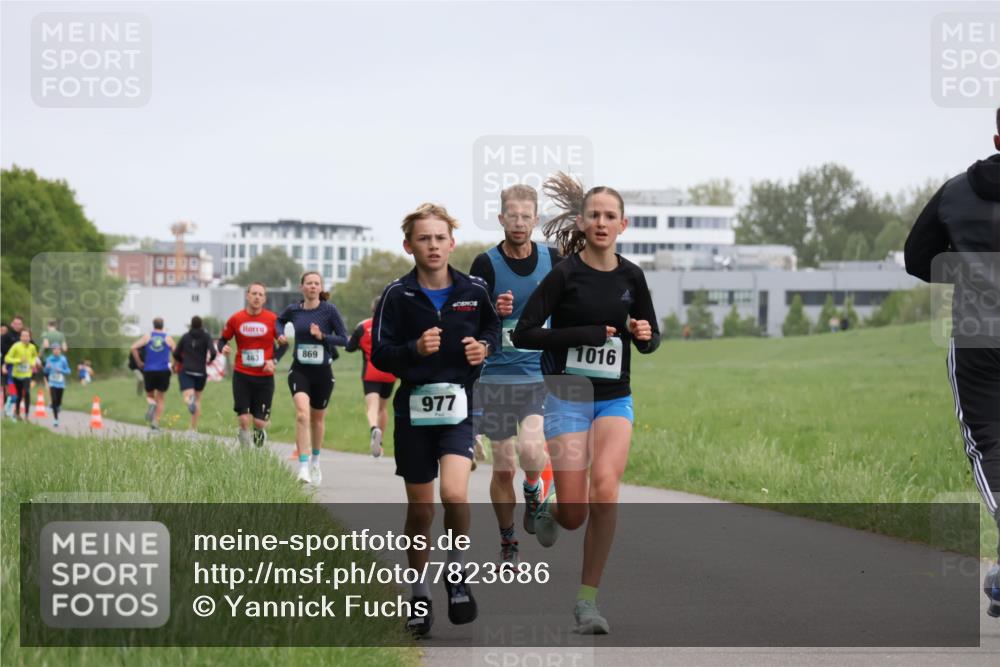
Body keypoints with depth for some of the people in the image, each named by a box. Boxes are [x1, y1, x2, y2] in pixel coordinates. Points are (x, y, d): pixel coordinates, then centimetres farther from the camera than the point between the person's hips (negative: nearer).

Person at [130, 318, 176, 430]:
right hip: (164, 371, 0)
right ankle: (156, 421, -2)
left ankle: (151, 404, -18)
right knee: (160, 399, 9)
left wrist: (138, 362, 5)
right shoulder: (168, 338, 4)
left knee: (150, 395, 17)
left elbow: (133, 348, -6)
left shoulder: (147, 337, 5)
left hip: (149, 370, 0)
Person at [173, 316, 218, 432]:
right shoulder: (206, 337, 2)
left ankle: (190, 400, -52)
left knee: (187, 396, -13)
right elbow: (213, 352, -12)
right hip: (200, 372, 1)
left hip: (186, 371, -1)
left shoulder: (185, 337, 6)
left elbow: (176, 354, 7)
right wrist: (209, 360, 11)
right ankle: (194, 427, 18)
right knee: (198, 398, 19)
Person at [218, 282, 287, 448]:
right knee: (244, 420, -10)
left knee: (259, 422, -2)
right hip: (241, 375, 0)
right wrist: (223, 348, -13)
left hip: (265, 376, 0)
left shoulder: (272, 319, -2)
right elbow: (223, 339, 11)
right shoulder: (235, 319, 0)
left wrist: (274, 360, -9)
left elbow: (284, 344, 6)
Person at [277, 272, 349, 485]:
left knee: (317, 419, 16)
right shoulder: (294, 310, 2)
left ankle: (315, 460, 41)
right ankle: (303, 467, -27)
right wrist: (280, 334, 5)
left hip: (322, 371, 0)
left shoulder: (329, 310, -7)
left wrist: (322, 336, -19)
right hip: (300, 370, 0)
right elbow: (280, 321, 25)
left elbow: (344, 339, -6)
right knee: (302, 413, -22)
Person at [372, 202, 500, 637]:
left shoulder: (473, 290, 0)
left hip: (458, 407, 0)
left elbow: (492, 327, 18)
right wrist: (414, 349, -22)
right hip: (413, 409, 0)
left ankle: (457, 574, 0)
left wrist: (484, 347, -3)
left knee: (455, 494, -22)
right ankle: (420, 596, 24)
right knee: (420, 509, 8)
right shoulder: (398, 295, -4)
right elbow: (379, 354, -5)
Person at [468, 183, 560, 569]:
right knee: (503, 468, 4)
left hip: (541, 375, 1)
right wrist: (495, 313, -24)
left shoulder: (552, 260, 2)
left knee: (531, 450, -23)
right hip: (497, 376, 0)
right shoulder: (485, 264, -6)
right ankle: (507, 545, 21)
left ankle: (533, 491, 10)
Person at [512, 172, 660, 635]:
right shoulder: (565, 274, -9)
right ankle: (548, 510, 34)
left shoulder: (631, 277, 3)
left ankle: (588, 598, -10)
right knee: (574, 514, -6)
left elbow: (651, 339, 15)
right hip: (568, 397, -2)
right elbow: (523, 333, -12)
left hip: (615, 399, 2)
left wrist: (644, 335, -9)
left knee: (605, 486, -22)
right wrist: (587, 334, -18)